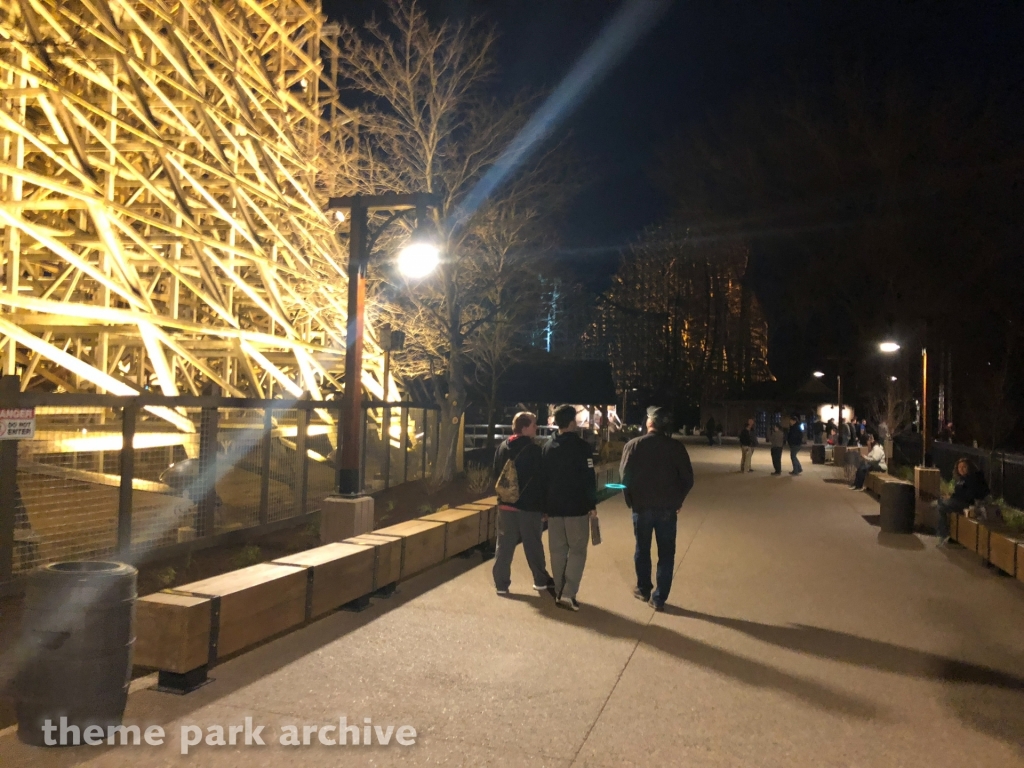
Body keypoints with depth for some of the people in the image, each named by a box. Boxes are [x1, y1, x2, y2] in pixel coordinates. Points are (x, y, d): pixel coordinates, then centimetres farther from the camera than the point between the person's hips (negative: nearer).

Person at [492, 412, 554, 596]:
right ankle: (541, 580, 20)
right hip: (529, 506, -5)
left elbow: (496, 476, 13)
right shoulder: (534, 450, -12)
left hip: (506, 504, 5)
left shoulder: (501, 448, 7)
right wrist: (543, 507, -6)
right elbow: (540, 480, -12)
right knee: (533, 546, 7)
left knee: (505, 545, 8)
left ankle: (501, 583, 10)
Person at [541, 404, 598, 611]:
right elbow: (589, 478, -12)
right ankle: (568, 594, -8)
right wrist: (592, 504, -4)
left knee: (557, 550, 11)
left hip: (554, 506, 5)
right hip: (576, 507, -5)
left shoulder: (547, 447, 8)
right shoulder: (581, 446, -10)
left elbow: (543, 478, 11)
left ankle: (559, 592, 16)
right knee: (577, 550, 0)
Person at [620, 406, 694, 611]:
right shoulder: (676, 447, -6)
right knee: (666, 553, 9)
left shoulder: (633, 445, -7)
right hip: (668, 508, 0)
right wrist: (678, 500, 11)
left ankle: (644, 590, 29)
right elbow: (687, 478, -4)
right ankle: (659, 598, 10)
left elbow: (624, 475, -5)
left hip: (642, 506, 0)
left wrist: (631, 500, 10)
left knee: (642, 549, 17)